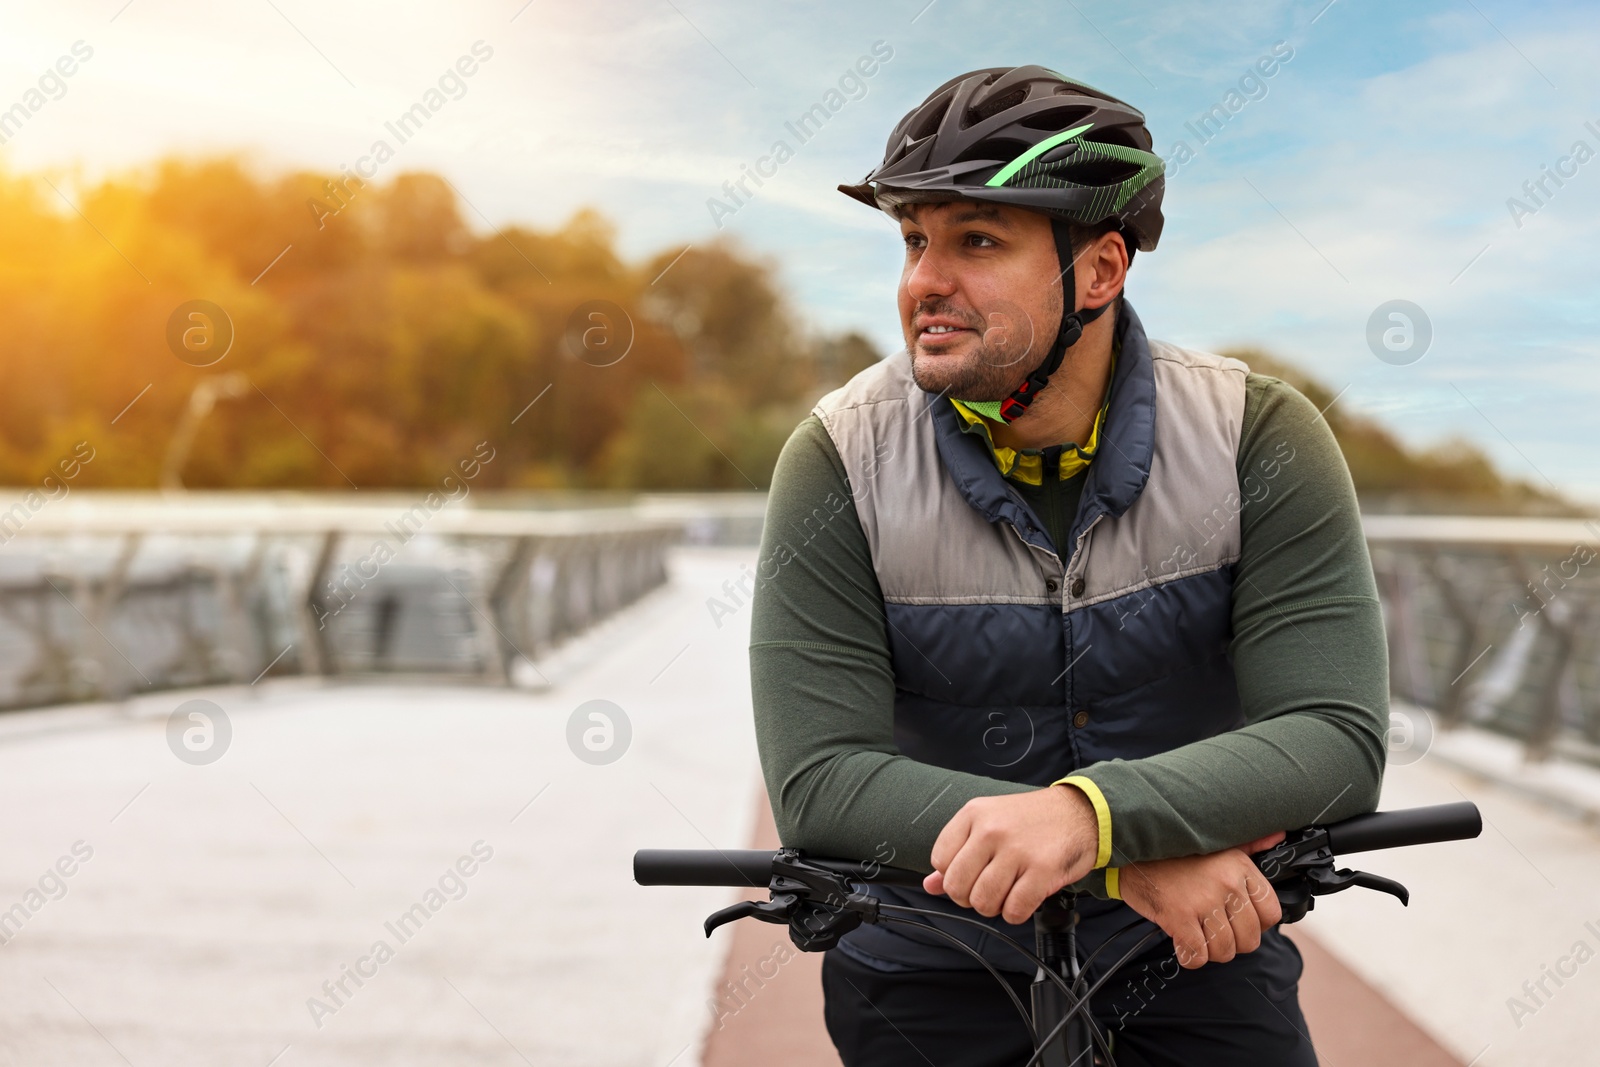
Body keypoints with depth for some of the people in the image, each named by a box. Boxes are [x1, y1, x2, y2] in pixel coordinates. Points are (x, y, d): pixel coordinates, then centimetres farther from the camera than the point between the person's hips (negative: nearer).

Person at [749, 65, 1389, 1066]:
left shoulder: (1260, 438, -15)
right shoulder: (841, 460, -17)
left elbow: (1337, 739, -23)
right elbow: (819, 785, -24)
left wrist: (1089, 812, -40)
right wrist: (1128, 858, -33)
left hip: (1196, 952, 1)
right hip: (932, 968, 0)